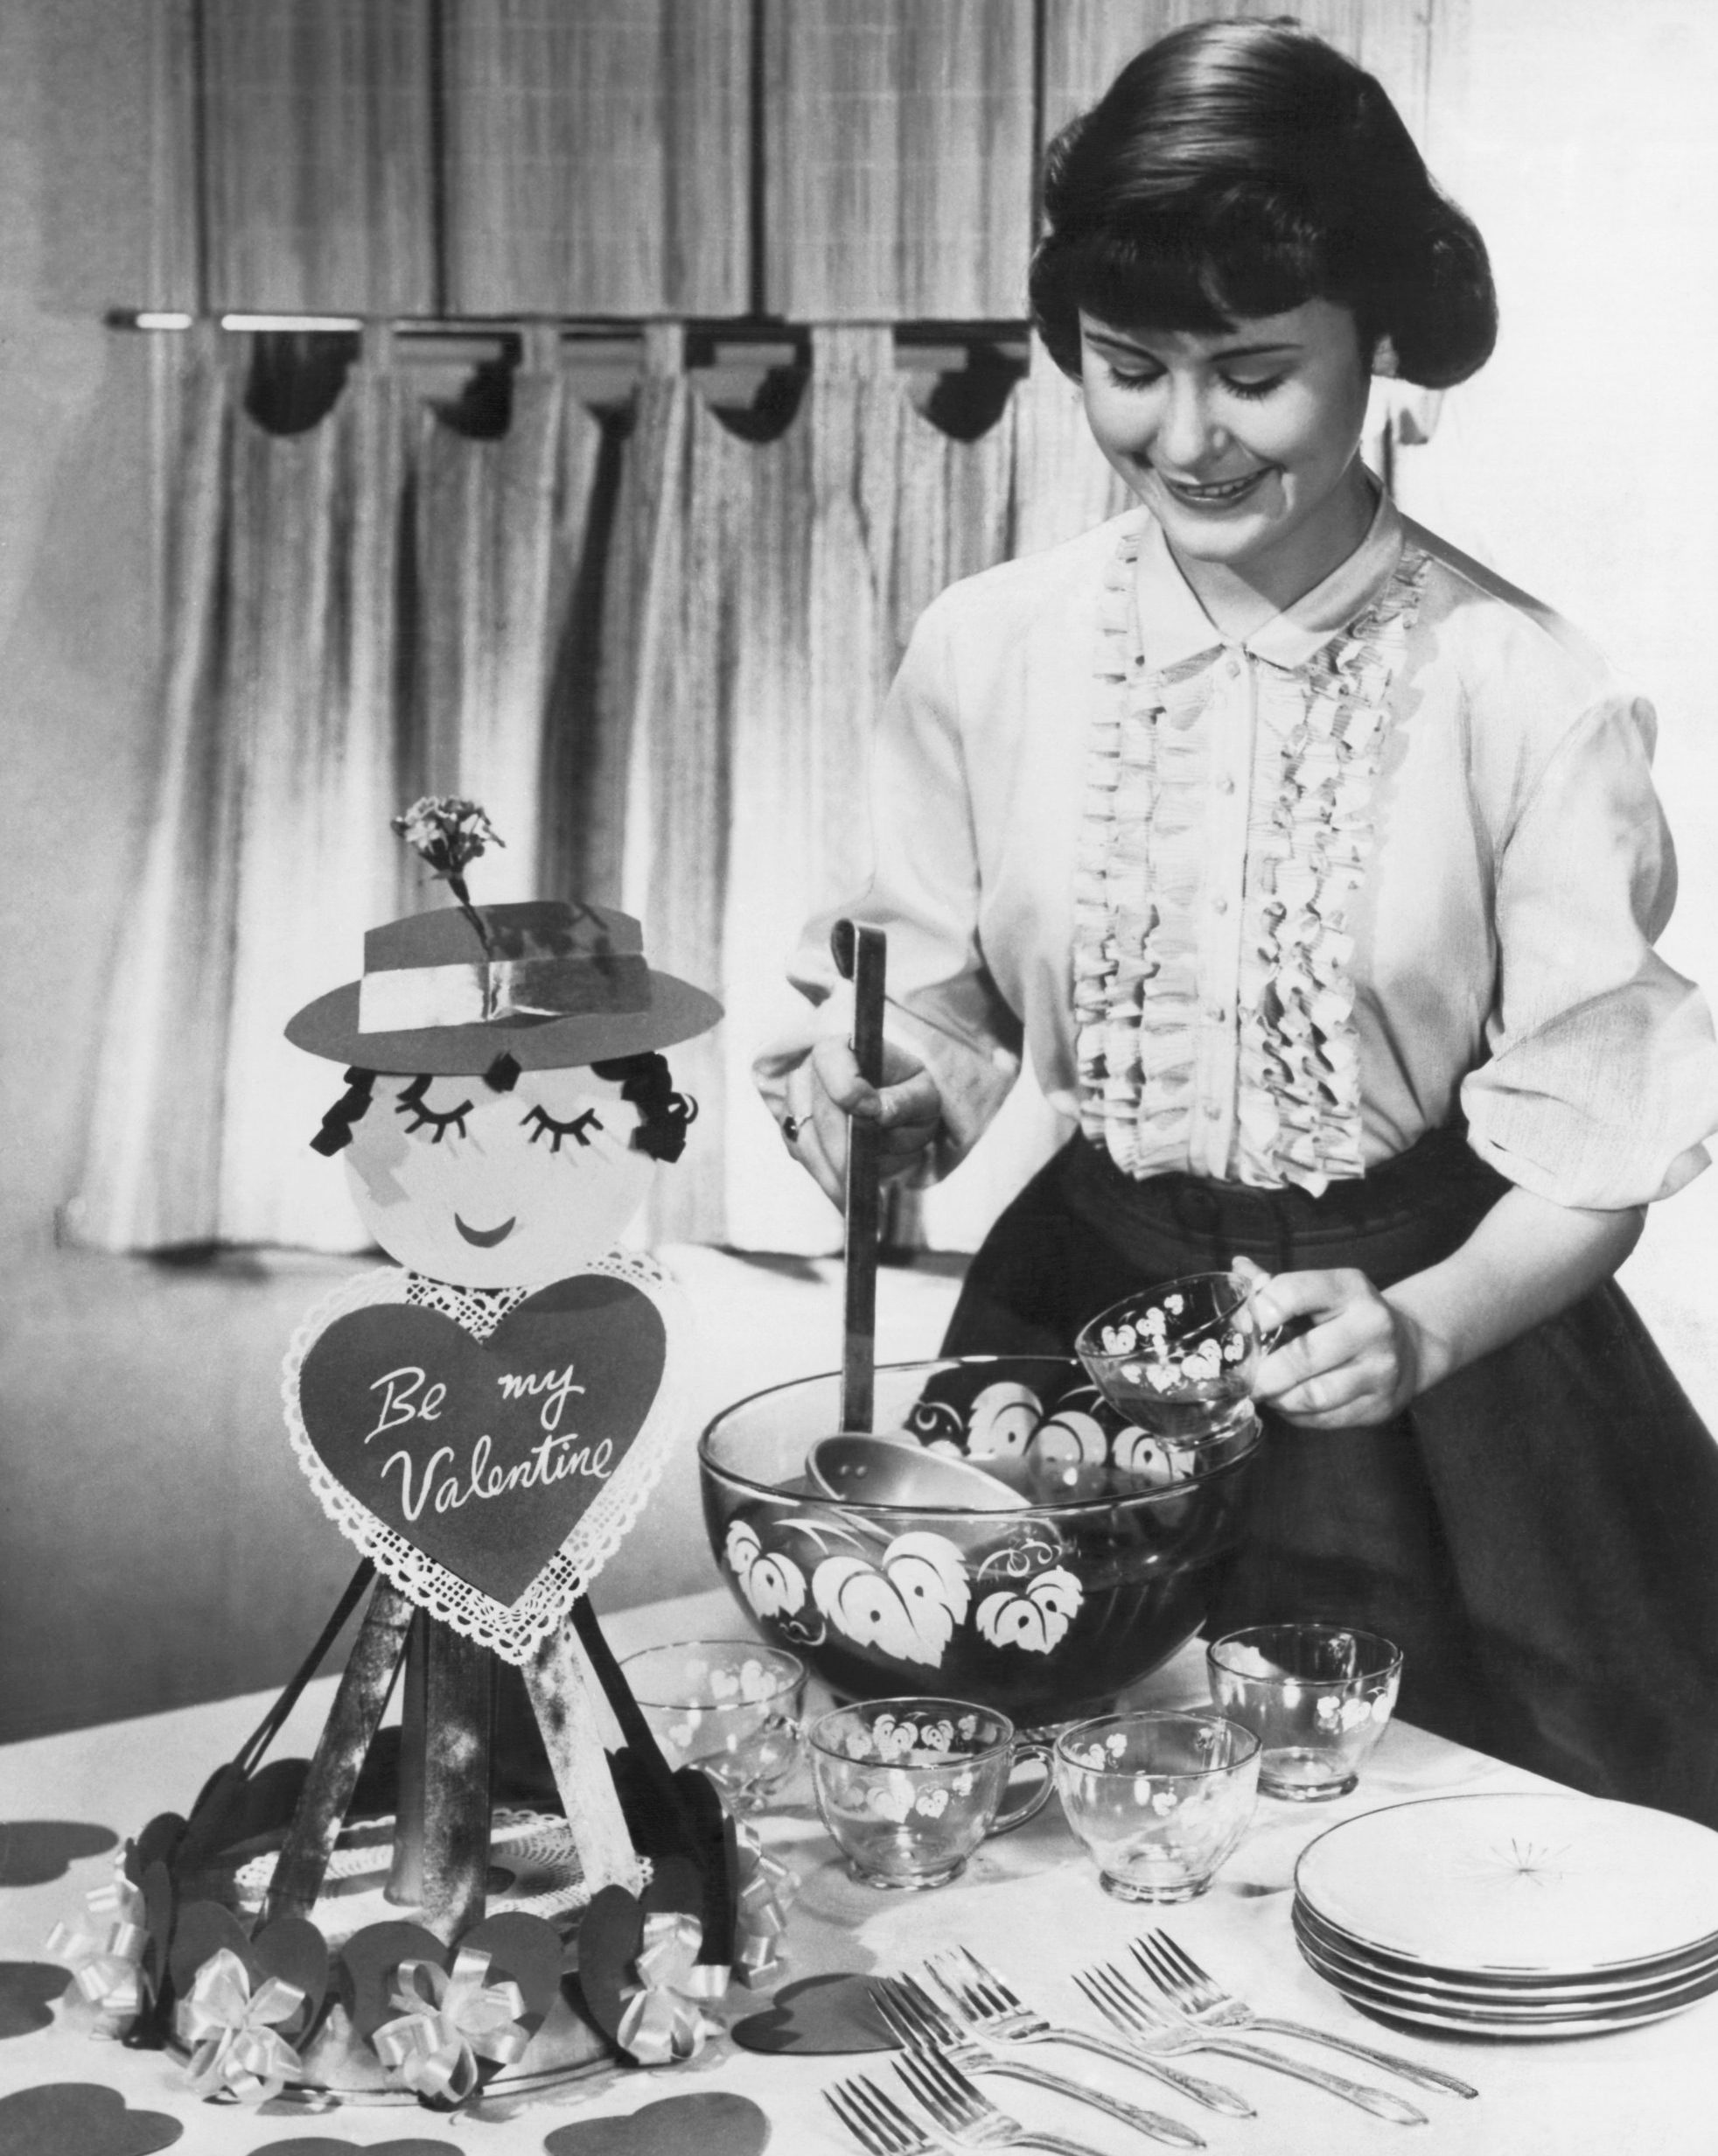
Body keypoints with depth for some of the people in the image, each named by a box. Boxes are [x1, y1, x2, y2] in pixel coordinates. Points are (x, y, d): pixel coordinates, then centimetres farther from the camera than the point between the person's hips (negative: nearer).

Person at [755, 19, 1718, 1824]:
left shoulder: (1519, 694, -14)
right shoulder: (987, 653, -5)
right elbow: (942, 1020, 7)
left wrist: (1420, 1329, -26)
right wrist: (882, 1098, -14)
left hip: (1436, 1426, -2)